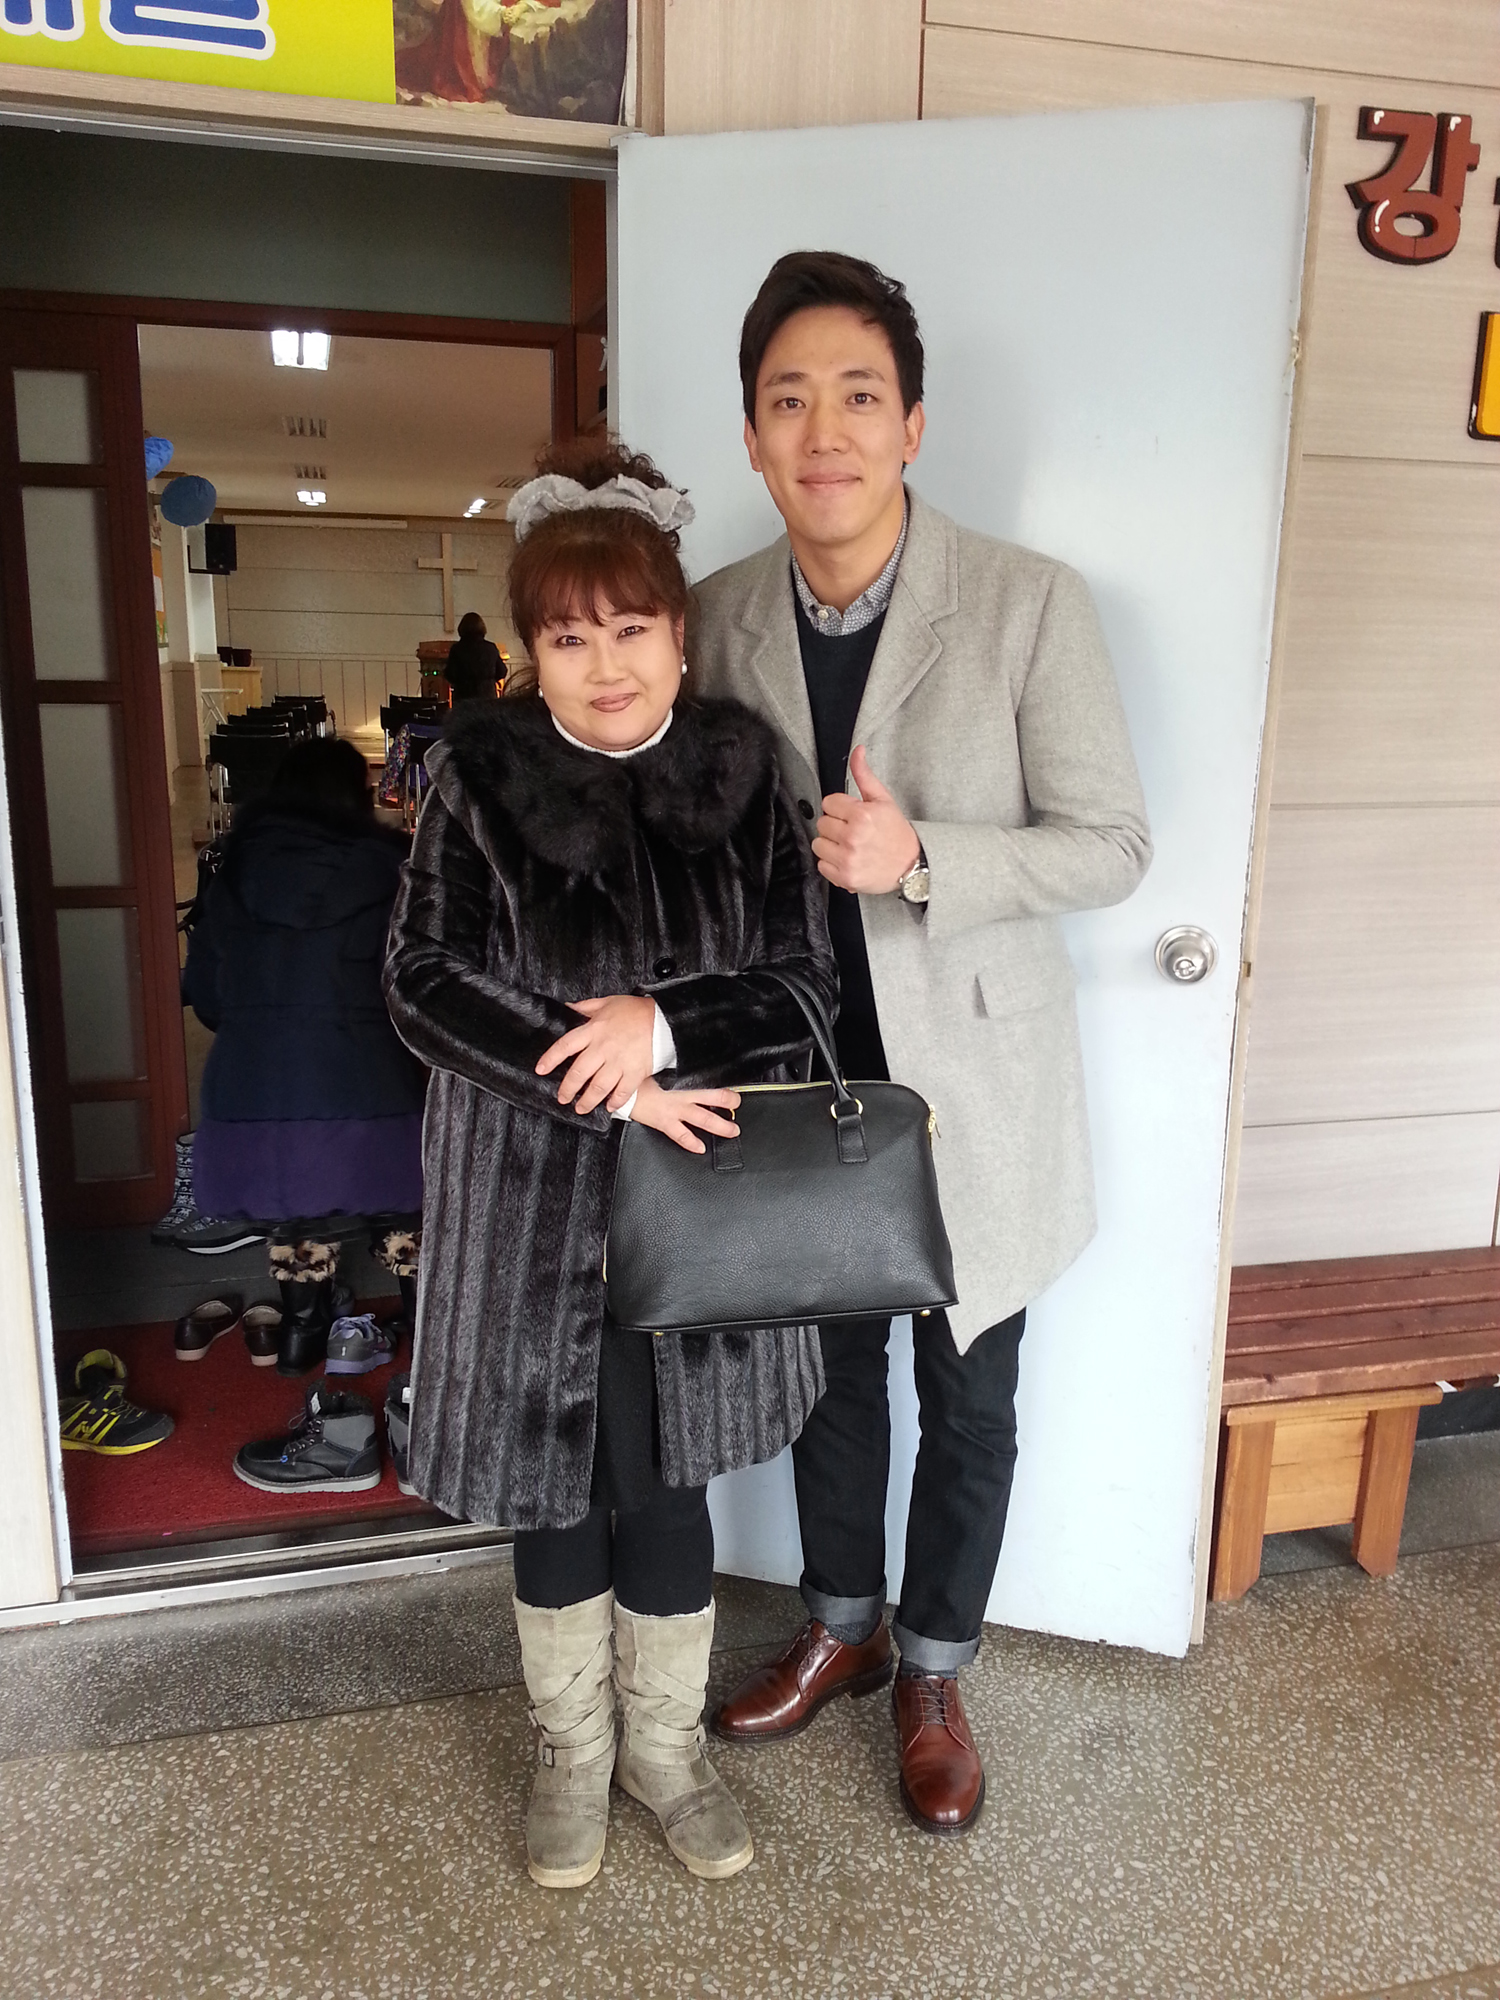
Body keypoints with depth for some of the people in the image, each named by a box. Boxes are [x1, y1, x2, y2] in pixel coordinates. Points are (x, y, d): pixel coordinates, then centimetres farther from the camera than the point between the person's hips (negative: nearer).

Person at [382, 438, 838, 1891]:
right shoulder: (479, 776, -7)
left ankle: (665, 1745, 39)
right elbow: (425, 981, -11)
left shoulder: (739, 773, -4)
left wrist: (663, 1026, -22)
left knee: (665, 1484, 12)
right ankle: (572, 1748, 41)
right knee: (554, 1487, 14)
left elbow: (807, 982, -4)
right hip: (531, 1202, 0)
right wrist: (606, 1083, -20)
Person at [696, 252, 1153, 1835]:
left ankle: (932, 1671, 39)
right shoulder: (719, 615, -3)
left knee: (968, 1399, 14)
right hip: (803, 1077, 3)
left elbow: (1112, 845, -12)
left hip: (971, 1079, -2)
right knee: (830, 1370, 21)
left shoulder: (1029, 604, -15)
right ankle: (839, 1624, 46)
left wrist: (921, 858, -27)